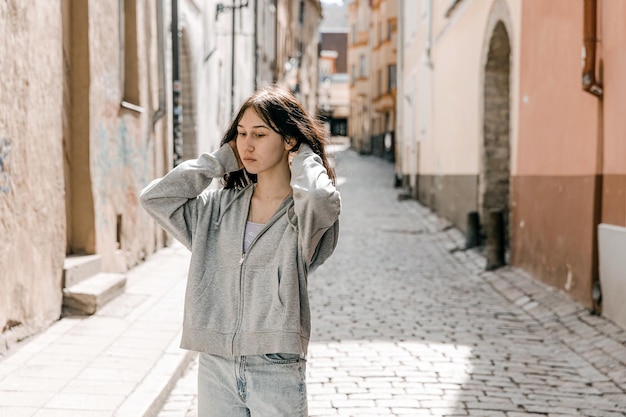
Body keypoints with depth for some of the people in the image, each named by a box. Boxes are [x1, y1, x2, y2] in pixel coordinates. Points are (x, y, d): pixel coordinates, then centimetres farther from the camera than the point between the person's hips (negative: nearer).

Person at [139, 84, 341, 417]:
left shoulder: (302, 214, -4)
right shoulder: (218, 206, 9)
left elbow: (319, 197, -28)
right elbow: (154, 197, -1)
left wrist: (304, 157, -7)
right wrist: (222, 159, 3)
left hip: (276, 369, -4)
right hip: (215, 367, 4)